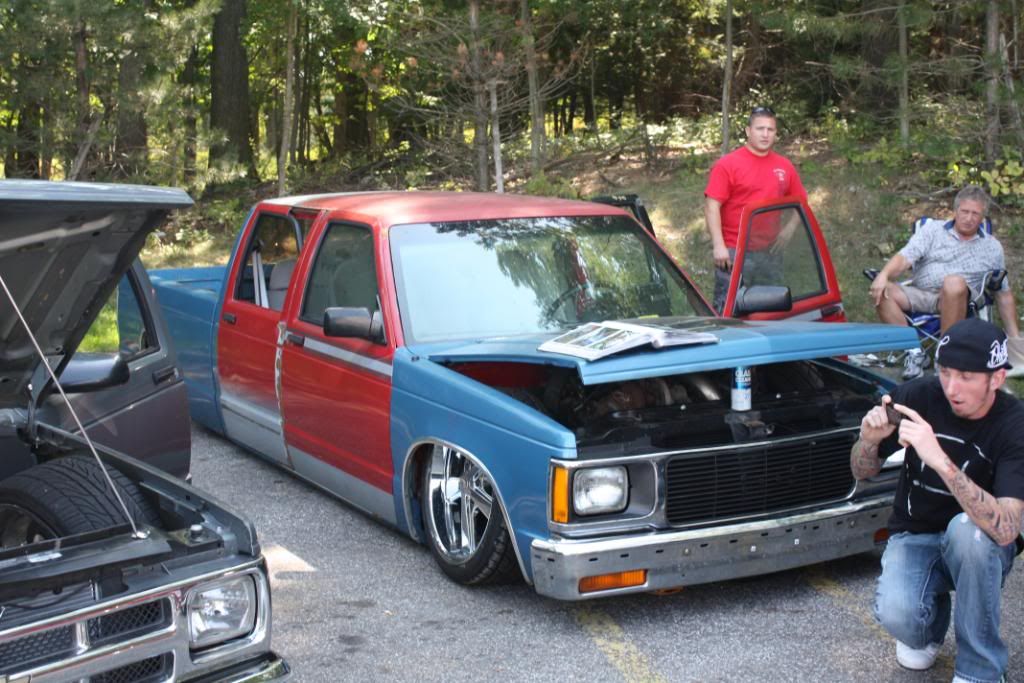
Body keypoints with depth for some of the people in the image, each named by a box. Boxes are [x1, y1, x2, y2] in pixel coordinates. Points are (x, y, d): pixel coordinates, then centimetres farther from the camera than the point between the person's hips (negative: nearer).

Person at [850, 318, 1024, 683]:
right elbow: (863, 472, 0)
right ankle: (929, 627, 11)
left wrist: (941, 461, -47)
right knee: (896, 613, -30)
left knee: (967, 528, -37)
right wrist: (869, 439, -25)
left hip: (977, 547, -1)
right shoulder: (918, 396, -15)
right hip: (915, 537, 1)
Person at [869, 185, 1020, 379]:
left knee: (954, 283, -38)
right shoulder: (932, 230, 14)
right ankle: (914, 351, -25)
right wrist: (884, 275, -22)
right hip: (919, 295, 1)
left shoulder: (992, 247, 18)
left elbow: (1004, 294, 22)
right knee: (882, 292, -28)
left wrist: (1014, 336, 19)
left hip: (957, 300, -1)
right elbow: (905, 257, 0)